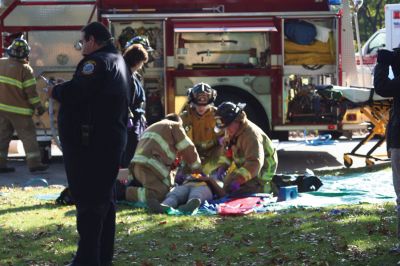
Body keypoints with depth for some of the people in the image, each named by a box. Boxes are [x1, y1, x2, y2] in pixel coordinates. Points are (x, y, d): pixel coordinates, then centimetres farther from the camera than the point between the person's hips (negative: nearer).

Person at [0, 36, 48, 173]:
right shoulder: (25, 69, -15)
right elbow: (31, 91, -14)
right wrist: (39, 106, -5)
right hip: (19, 110, -5)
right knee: (28, 136, 3)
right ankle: (34, 163, 0)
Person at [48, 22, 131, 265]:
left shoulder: (97, 61, -14)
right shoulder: (118, 61, 18)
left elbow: (75, 92, -25)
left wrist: (55, 91, -6)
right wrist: (63, 91, 14)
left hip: (91, 142, -10)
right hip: (113, 138, 10)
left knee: (89, 200, -8)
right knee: (105, 198, 14)